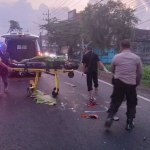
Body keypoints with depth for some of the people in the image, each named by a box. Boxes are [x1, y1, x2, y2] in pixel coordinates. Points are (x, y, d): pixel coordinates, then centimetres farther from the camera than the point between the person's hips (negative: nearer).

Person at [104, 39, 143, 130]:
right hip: (131, 84, 0)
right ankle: (129, 123, 19)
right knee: (131, 104, 15)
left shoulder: (116, 57, 0)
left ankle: (110, 117, 1)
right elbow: (140, 73, 5)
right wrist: (137, 83, 20)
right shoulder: (136, 58, 0)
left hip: (119, 82, 0)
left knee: (115, 101, 14)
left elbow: (112, 70, 12)